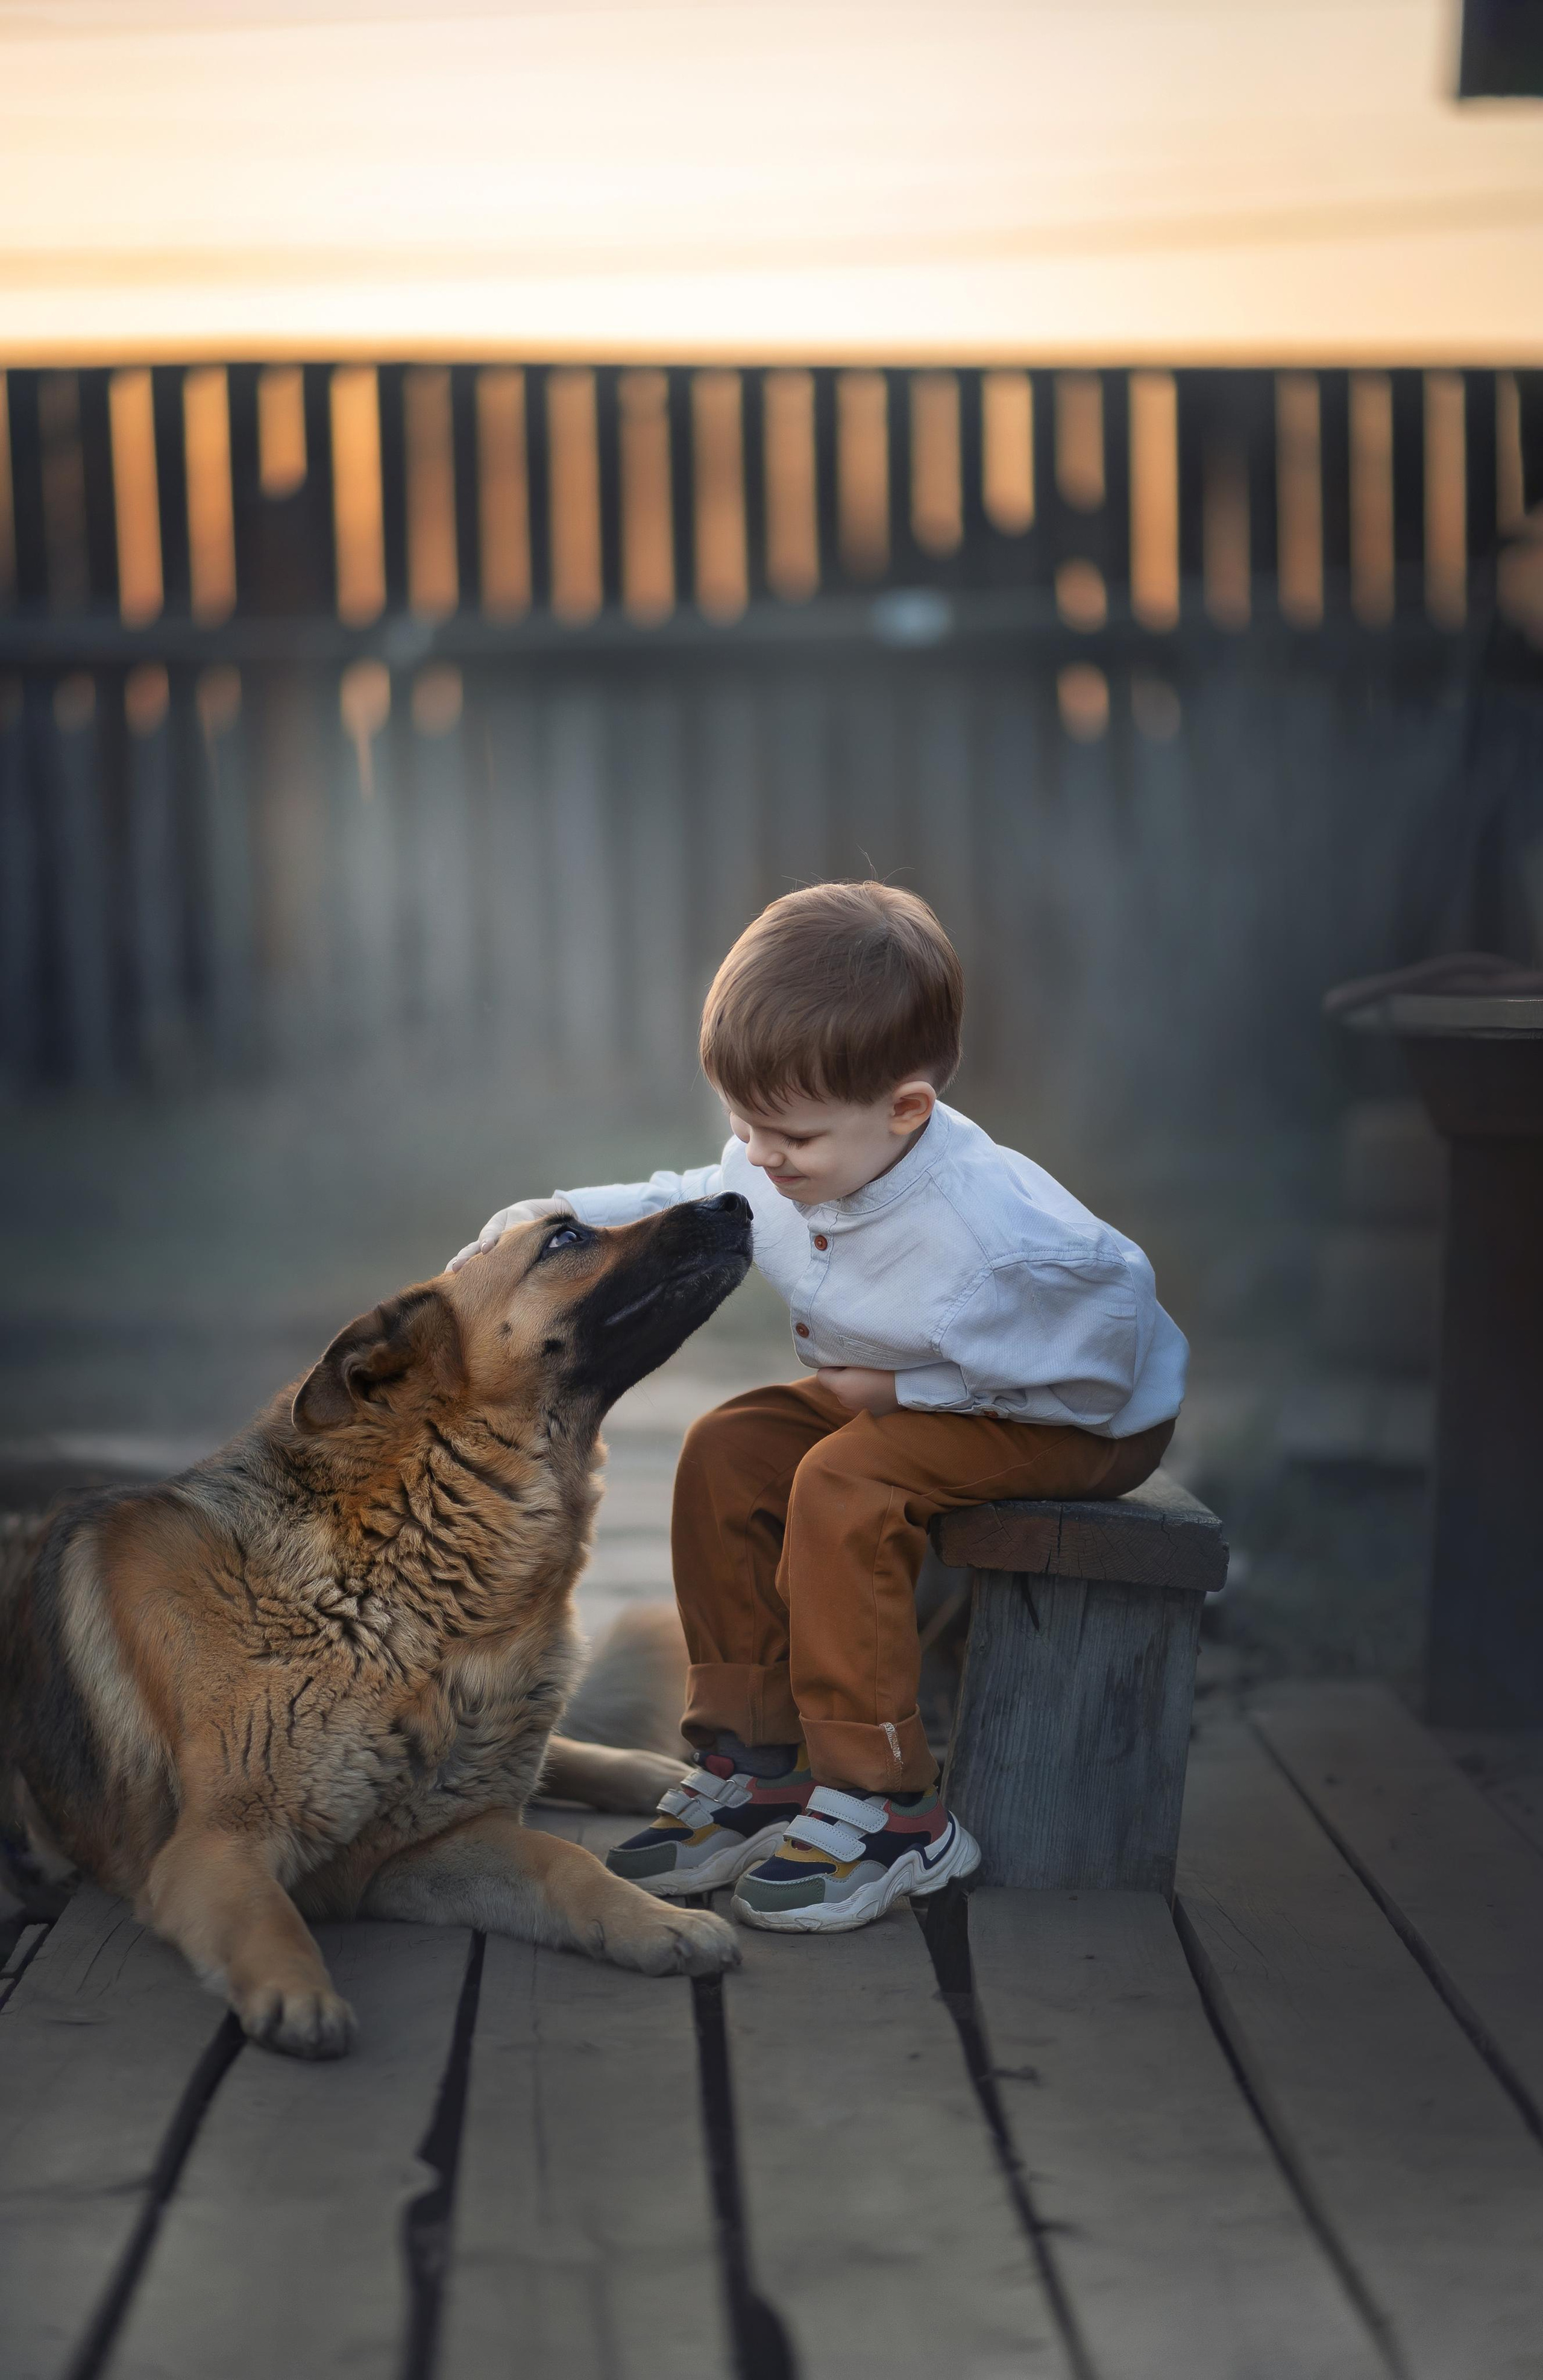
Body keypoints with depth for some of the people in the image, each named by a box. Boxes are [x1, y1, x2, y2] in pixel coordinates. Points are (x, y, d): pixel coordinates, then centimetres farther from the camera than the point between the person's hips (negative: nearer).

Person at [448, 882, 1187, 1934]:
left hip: (1093, 1419, -9)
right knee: (730, 1451, -7)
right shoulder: (781, 1172, -14)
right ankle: (756, 1765, 1)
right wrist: (557, 1218, -11)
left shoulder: (990, 1237, -38)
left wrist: (902, 1387, -24)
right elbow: (690, 1207, 7)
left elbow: (1099, 1372, -28)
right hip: (917, 1389, 9)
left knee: (845, 1486, -29)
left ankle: (886, 1807, -18)